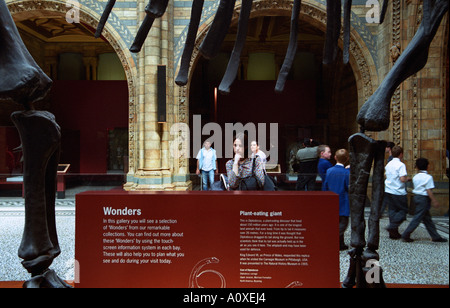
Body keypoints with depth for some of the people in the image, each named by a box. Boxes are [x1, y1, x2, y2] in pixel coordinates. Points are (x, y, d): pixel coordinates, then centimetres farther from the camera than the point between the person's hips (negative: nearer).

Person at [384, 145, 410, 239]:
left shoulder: (388, 164, 9)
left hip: (388, 191, 7)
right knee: (403, 210, 7)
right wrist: (408, 179, 0)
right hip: (398, 193, -7)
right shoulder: (401, 165, -13)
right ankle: (392, 226, -7)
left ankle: (393, 233, 12)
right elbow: (402, 179, -21)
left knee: (392, 210, 10)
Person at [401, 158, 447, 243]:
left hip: (416, 196, 8)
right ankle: (405, 236, -5)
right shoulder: (428, 177, -13)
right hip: (424, 198, -8)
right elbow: (429, 191, -17)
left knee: (427, 218, 14)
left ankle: (435, 236, 24)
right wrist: (434, 201, -11)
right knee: (417, 218, -5)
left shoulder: (415, 177, 8)